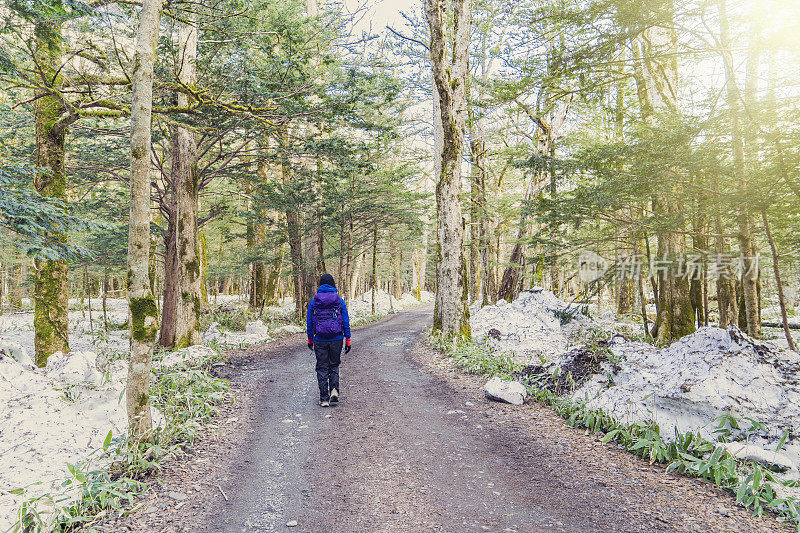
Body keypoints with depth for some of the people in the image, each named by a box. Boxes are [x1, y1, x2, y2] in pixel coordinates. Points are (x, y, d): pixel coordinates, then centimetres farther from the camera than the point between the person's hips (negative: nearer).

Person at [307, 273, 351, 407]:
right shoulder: (339, 301, 0)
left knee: (322, 368, 8)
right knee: (334, 366, 18)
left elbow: (309, 322, 4)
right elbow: (346, 321, -1)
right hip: (336, 339, 0)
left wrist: (310, 339, 15)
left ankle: (324, 399, 7)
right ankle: (334, 390, -1)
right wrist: (348, 339, 4)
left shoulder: (313, 301, 1)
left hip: (320, 340, 0)